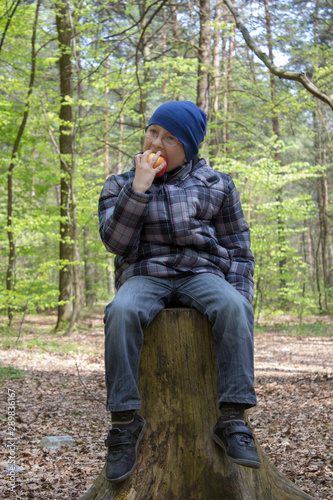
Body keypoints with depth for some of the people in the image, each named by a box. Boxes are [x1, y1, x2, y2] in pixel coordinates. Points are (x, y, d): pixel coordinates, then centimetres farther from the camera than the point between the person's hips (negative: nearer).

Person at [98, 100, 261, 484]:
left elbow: (238, 249, 12)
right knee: (122, 312, -36)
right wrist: (138, 187, -13)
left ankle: (232, 418, -33)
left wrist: (239, 295, -3)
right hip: (144, 276, 0)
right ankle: (125, 420, -29)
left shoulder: (216, 185, 12)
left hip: (201, 274, 1)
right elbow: (116, 241, -4)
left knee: (234, 309, -34)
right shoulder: (119, 185, 11)